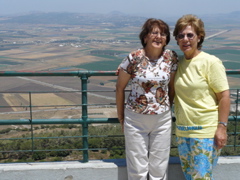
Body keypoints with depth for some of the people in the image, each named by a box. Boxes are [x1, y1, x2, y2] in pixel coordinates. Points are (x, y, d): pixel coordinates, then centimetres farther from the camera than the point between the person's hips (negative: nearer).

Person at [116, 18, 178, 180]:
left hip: (162, 119, 2)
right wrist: (121, 116, 4)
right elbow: (120, 88, -2)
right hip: (135, 119, -2)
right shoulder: (134, 58, -11)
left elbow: (172, 86, 9)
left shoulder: (171, 58, -4)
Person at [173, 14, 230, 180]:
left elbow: (224, 96, -11)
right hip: (183, 131, 6)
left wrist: (222, 127, -16)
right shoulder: (178, 62, 7)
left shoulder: (211, 62, -10)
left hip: (206, 131, -6)